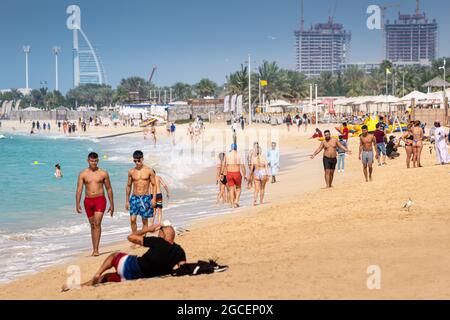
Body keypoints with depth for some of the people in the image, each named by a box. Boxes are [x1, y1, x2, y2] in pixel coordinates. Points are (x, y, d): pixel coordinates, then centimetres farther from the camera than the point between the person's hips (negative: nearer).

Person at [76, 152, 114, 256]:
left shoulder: (103, 173, 3)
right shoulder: (83, 174, 4)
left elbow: (109, 189, 9)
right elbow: (79, 189, -2)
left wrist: (111, 204, 8)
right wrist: (77, 204, -12)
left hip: (100, 199, -2)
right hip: (88, 200, 2)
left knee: (97, 224, -16)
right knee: (92, 225, 10)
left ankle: (96, 249, -19)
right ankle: (94, 249, 19)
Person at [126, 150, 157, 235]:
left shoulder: (149, 171, -1)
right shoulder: (131, 172, 5)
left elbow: (154, 185, 1)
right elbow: (128, 186, 12)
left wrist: (154, 198, -9)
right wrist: (127, 201, 11)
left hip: (146, 197, -1)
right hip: (134, 197, 1)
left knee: (145, 220, 2)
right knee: (132, 219, -9)